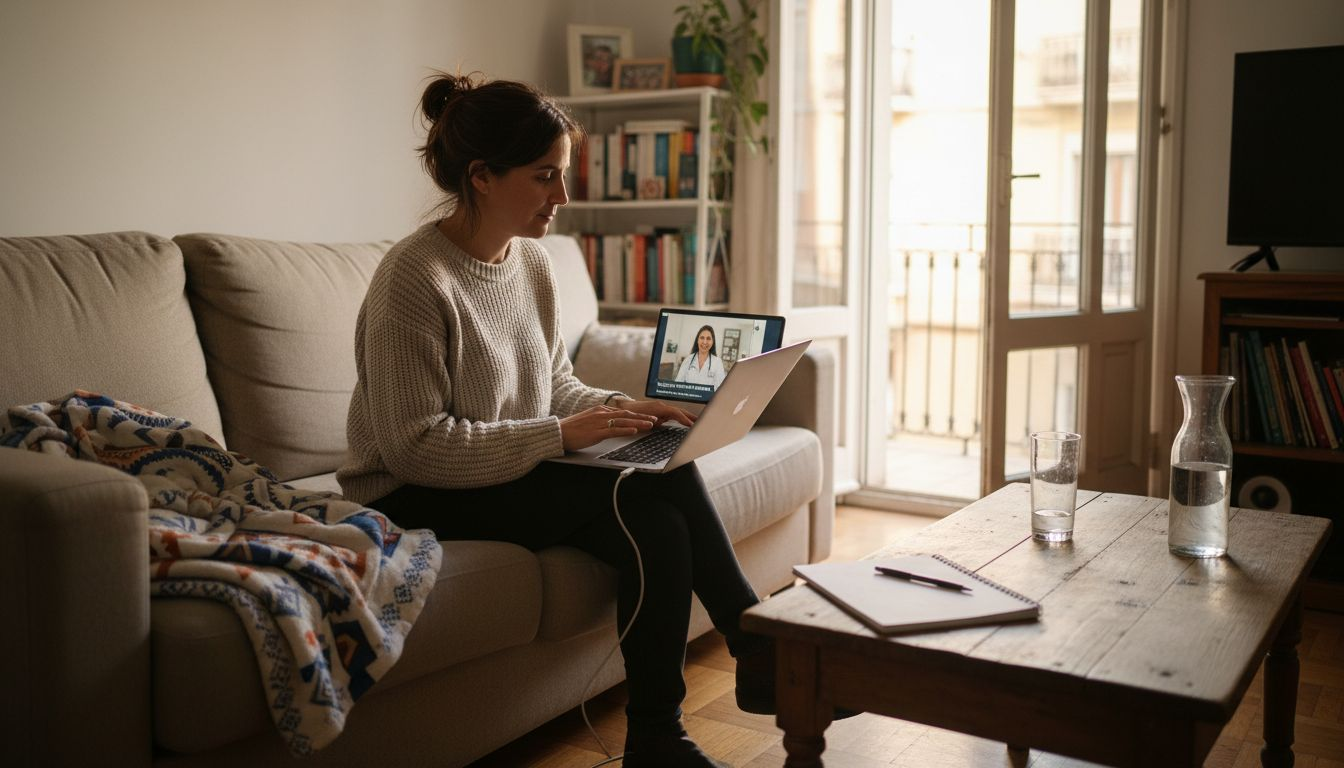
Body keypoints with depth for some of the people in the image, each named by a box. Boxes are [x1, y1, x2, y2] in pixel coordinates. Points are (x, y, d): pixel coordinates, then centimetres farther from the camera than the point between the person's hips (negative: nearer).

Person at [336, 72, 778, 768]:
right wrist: (560, 434, -23)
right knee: (654, 480, -22)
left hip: (520, 476, 7)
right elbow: (414, 447, -22)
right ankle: (754, 648, -4)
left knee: (657, 525, -21)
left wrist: (617, 408, -5)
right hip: (418, 502, -7)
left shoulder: (533, 262, 5)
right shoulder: (414, 280, -19)